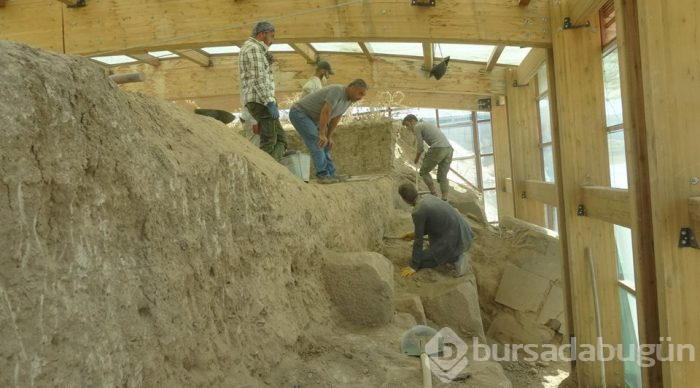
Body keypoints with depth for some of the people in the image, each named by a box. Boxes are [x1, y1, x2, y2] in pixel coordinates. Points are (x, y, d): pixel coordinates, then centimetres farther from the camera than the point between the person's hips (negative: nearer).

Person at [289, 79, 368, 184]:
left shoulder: (349, 99, 2)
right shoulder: (337, 90, -26)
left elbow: (336, 117, 9)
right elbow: (325, 112, -30)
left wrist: (329, 136, 8)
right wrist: (322, 134, -27)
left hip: (311, 117, 9)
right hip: (299, 113, -9)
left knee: (325, 145, 4)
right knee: (317, 143, -18)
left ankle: (331, 175, 5)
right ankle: (323, 175, -16)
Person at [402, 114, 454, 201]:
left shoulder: (417, 127, 6)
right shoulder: (427, 125, 34)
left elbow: (420, 147, 0)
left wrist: (416, 159, 18)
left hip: (438, 150, -8)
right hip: (448, 149, 8)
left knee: (423, 171, 11)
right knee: (442, 177, 13)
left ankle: (433, 194, 7)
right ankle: (444, 200, 1)